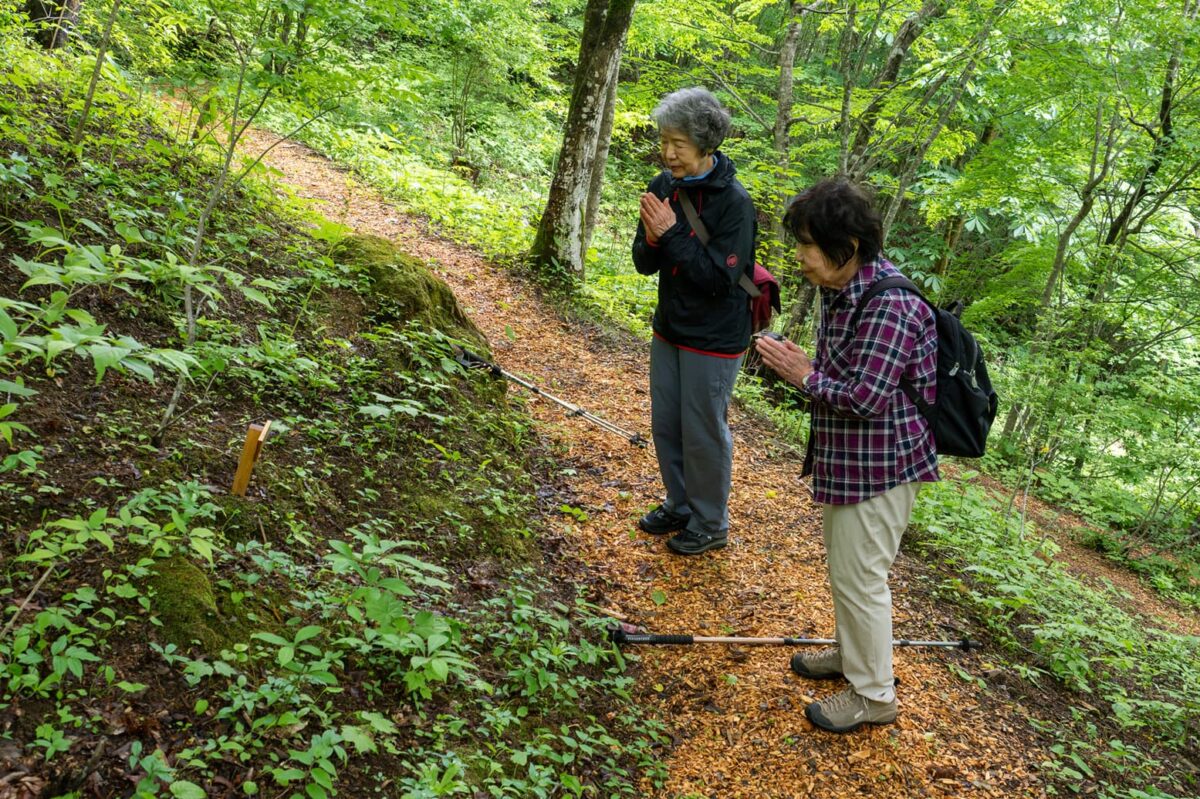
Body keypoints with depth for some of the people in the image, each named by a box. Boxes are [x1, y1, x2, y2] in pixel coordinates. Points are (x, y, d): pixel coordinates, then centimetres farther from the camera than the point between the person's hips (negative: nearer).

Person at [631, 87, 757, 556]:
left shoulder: (734, 202, -20)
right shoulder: (663, 187, -3)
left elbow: (719, 278, -23)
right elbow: (645, 264, 2)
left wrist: (672, 234, -27)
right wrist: (652, 239, -21)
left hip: (713, 340, -6)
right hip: (670, 329, 7)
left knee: (704, 434, 5)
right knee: (666, 426, 18)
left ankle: (711, 524, 25)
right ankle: (680, 506, 38)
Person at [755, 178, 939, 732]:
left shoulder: (888, 306, -28)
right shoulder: (844, 288, 4)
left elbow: (865, 397, -30)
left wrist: (804, 377, -17)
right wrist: (805, 371, 1)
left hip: (879, 464, -10)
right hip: (848, 456, 10)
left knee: (859, 576, 2)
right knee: (844, 564, 24)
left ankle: (873, 695, 19)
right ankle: (851, 652, 44)